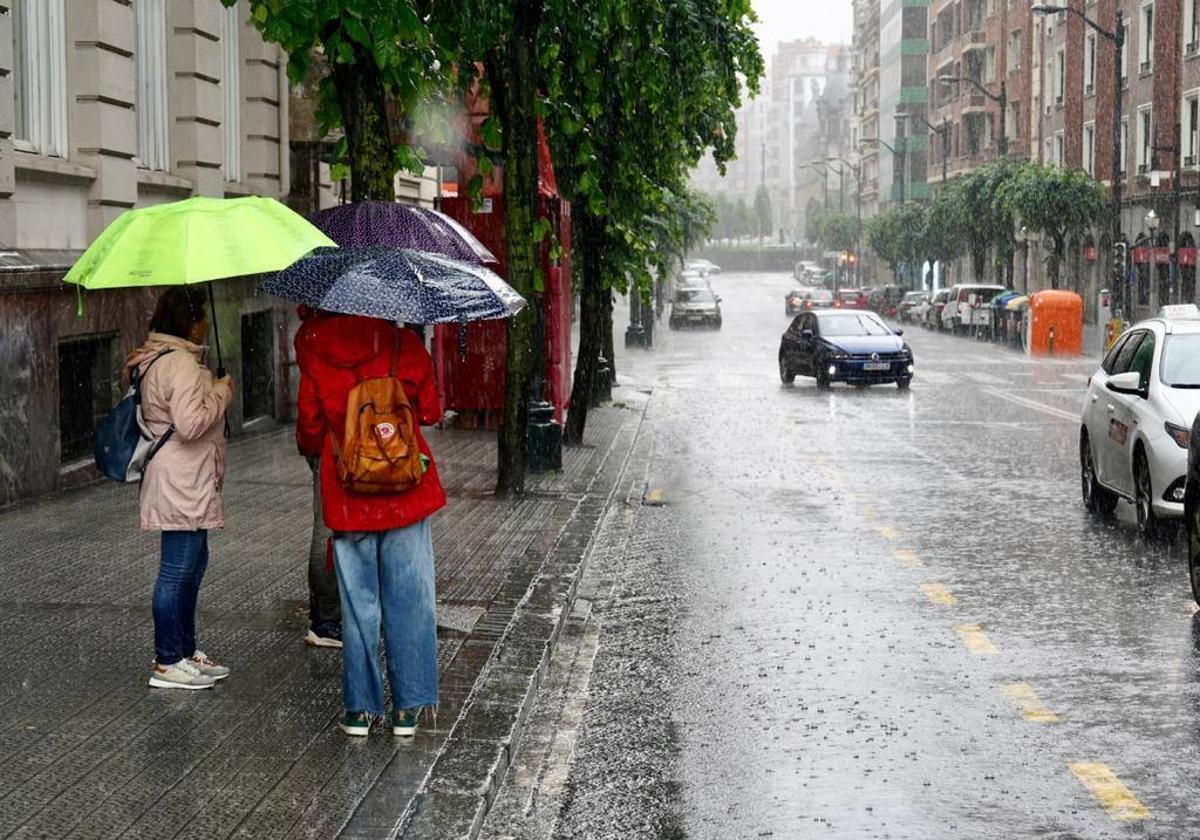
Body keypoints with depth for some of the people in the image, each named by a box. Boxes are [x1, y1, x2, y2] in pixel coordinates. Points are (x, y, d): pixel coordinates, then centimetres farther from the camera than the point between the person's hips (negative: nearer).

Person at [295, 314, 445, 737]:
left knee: (358, 603, 9)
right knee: (409, 599, 7)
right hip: (406, 491, 0)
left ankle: (360, 707, 12)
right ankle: (408, 708, 9)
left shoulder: (314, 347, -5)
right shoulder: (405, 345, -5)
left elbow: (309, 421, 1)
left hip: (347, 496, 0)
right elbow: (431, 411, 3)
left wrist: (311, 448, 22)